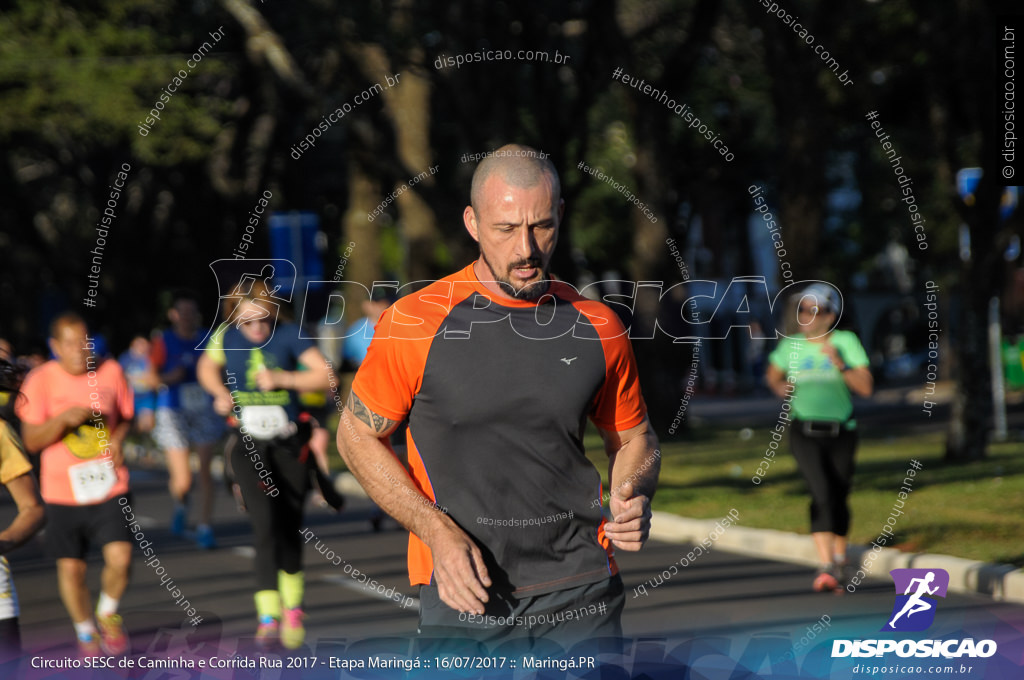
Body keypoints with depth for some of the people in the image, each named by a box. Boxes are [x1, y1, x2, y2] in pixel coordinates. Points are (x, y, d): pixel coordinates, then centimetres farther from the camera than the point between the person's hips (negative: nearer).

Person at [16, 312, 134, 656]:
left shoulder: (111, 372, 0)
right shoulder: (41, 380, -7)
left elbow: (127, 417, 14)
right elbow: (31, 440, -6)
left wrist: (118, 438, -8)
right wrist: (64, 419, -23)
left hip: (110, 486, 1)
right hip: (63, 489, -1)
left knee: (120, 557, -14)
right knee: (70, 567, 5)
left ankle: (108, 615, 17)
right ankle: (86, 633, 30)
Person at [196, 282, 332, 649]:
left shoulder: (289, 335, -9)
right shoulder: (226, 337, -1)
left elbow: (324, 375, -15)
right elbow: (207, 367, 19)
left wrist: (281, 379, -23)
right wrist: (221, 393, 0)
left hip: (290, 444, 0)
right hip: (249, 446, 0)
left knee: (290, 527, 10)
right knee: (266, 525, -17)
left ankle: (292, 607, 32)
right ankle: (268, 616, -21)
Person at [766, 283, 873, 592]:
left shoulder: (845, 342, -5)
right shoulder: (791, 346, 1)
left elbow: (866, 387, -10)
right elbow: (772, 375, 20)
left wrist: (840, 364, -23)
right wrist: (780, 387, -3)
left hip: (841, 432, 1)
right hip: (805, 432, -1)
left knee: (839, 497, 8)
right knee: (822, 492, -20)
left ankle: (840, 559, 34)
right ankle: (825, 566, -24)